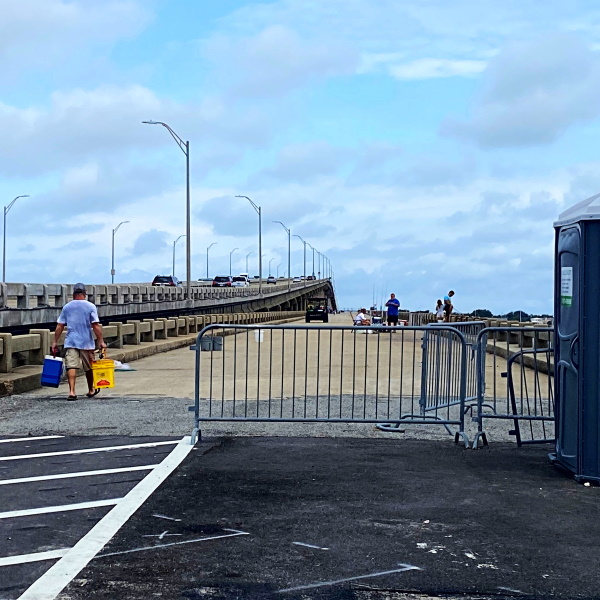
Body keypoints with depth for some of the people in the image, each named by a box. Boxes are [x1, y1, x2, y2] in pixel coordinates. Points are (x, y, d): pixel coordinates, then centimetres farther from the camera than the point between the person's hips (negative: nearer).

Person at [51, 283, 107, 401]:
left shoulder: (66, 307, 6)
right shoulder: (90, 307, -2)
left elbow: (60, 326, 4)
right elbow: (96, 326, -8)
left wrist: (55, 342, 9)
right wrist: (101, 341, -5)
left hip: (70, 342, 1)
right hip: (86, 342, -1)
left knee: (71, 367, -5)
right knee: (88, 368, 14)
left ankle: (71, 391, -19)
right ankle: (91, 390, 30)